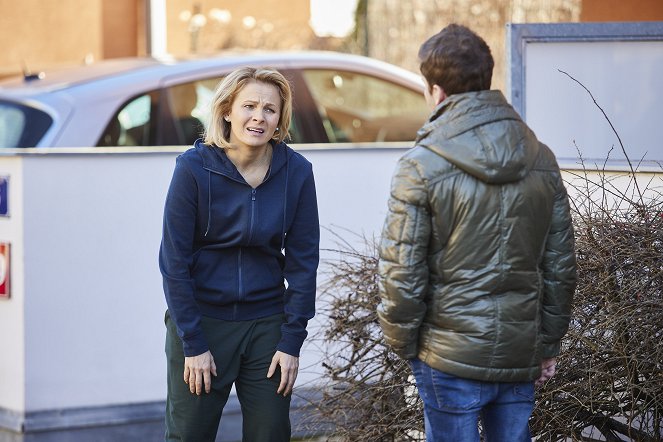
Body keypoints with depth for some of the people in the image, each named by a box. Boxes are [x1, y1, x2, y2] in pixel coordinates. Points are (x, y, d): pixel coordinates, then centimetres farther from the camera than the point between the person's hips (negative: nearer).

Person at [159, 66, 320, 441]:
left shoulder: (296, 172, -6)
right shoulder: (194, 167, -13)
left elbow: (303, 260, 0)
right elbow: (174, 261, -10)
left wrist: (292, 341, -4)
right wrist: (193, 344, -10)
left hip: (266, 325, 2)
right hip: (201, 319, -2)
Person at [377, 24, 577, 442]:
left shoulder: (422, 165, -12)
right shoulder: (542, 160, 3)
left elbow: (402, 271, -11)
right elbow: (562, 267, 7)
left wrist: (403, 341, 3)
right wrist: (549, 344, 15)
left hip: (451, 359, -4)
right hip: (521, 354, 4)